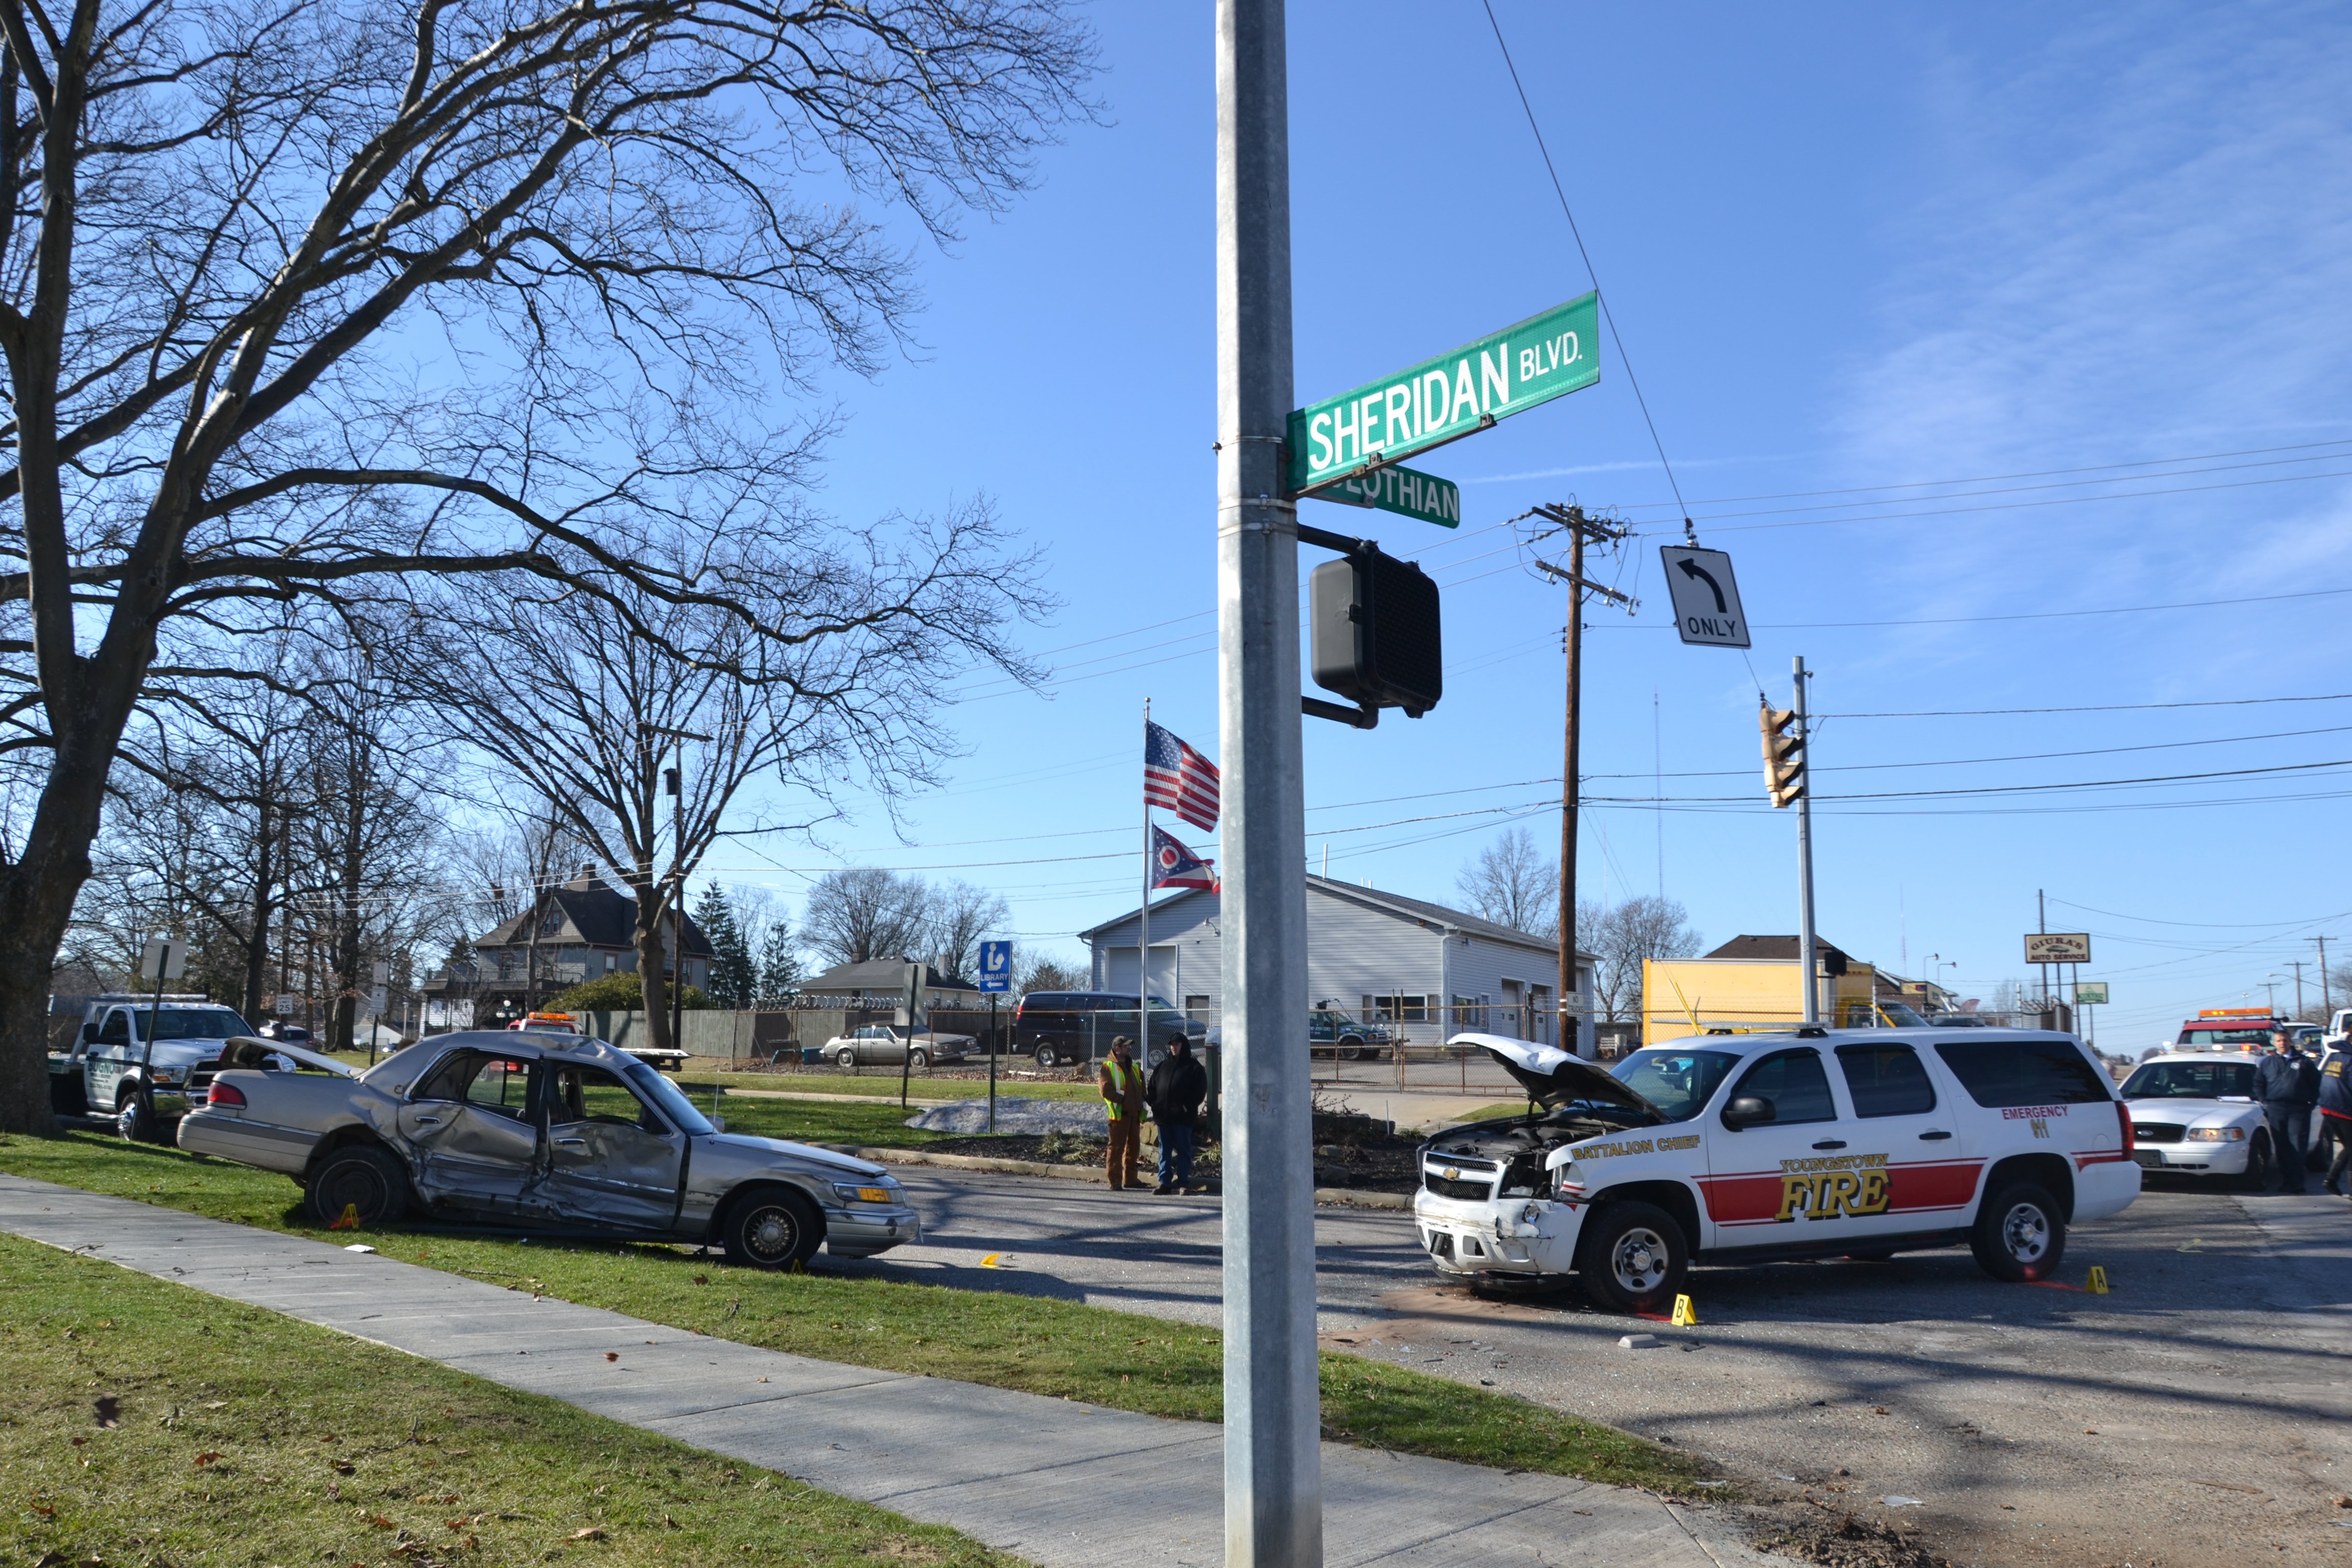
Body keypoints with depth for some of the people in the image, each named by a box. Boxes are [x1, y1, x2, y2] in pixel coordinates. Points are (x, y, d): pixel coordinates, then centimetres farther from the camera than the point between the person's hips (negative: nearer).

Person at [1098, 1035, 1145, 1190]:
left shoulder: (1134, 1067, 20)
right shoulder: (1108, 1067, -4)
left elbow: (1142, 1087, 24)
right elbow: (1106, 1090, -15)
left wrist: (1142, 1104, 9)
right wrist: (1122, 1099, -19)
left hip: (1135, 1112, 8)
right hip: (1119, 1113, -7)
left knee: (1134, 1146, 11)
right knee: (1117, 1147, -7)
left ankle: (1130, 1179, 21)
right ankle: (1115, 1181, -6)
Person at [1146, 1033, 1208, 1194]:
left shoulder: (1193, 1067, 1)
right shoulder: (1163, 1066, 16)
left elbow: (1200, 1090, -5)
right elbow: (1152, 1086, 18)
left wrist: (1188, 1106, -13)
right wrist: (1154, 1102, 2)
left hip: (1182, 1116, -5)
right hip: (1163, 1116, 5)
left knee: (1183, 1150, 0)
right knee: (1164, 1151, 7)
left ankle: (1183, 1182, 4)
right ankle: (1165, 1182, 11)